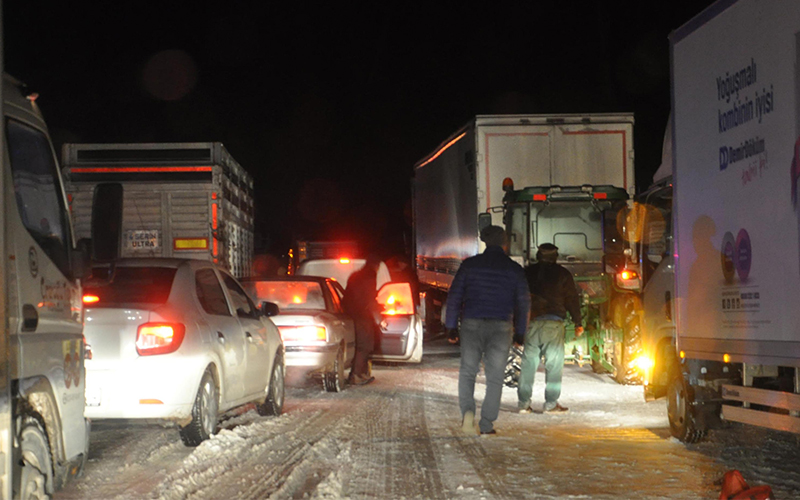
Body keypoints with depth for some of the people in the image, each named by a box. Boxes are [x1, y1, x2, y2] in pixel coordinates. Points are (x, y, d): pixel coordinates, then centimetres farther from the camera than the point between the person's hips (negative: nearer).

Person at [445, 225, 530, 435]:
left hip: (472, 324, 0)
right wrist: (521, 331, 13)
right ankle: (487, 424, 5)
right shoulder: (514, 269, 4)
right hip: (501, 326, 0)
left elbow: (454, 296, 2)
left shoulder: (470, 264, 3)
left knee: (467, 372, 11)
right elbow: (523, 303, 5)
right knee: (495, 377, 7)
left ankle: (467, 410, -12)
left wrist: (451, 327, 8)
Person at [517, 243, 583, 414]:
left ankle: (524, 403, 4)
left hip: (530, 322, 3)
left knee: (528, 363, 5)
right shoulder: (562, 274, 4)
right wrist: (578, 323, 11)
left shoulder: (527, 273, 12)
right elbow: (572, 299, 3)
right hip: (553, 323, -3)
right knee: (554, 364, 0)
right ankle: (551, 404, -3)